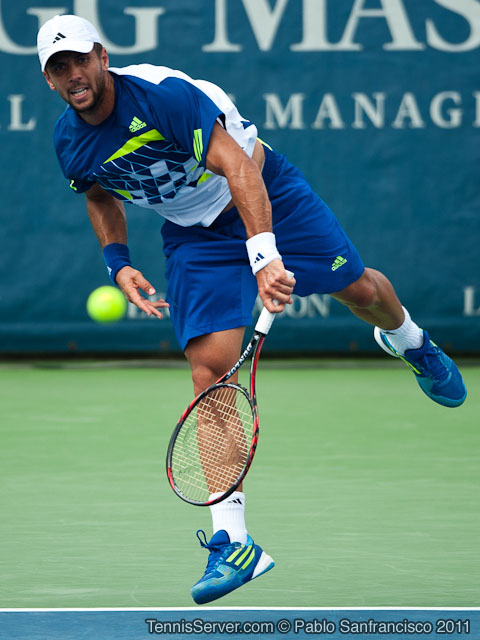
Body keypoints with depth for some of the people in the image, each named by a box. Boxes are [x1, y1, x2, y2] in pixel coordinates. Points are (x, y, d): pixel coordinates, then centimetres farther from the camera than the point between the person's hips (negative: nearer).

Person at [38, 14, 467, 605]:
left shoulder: (163, 94, -31)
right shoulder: (70, 145, -12)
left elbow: (237, 166, -37)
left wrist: (265, 256, -47)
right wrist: (118, 263, -4)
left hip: (265, 196, -3)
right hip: (194, 235, 3)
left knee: (360, 290, 6)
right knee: (210, 368, -14)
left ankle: (407, 341, 50)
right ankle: (231, 543, -14)